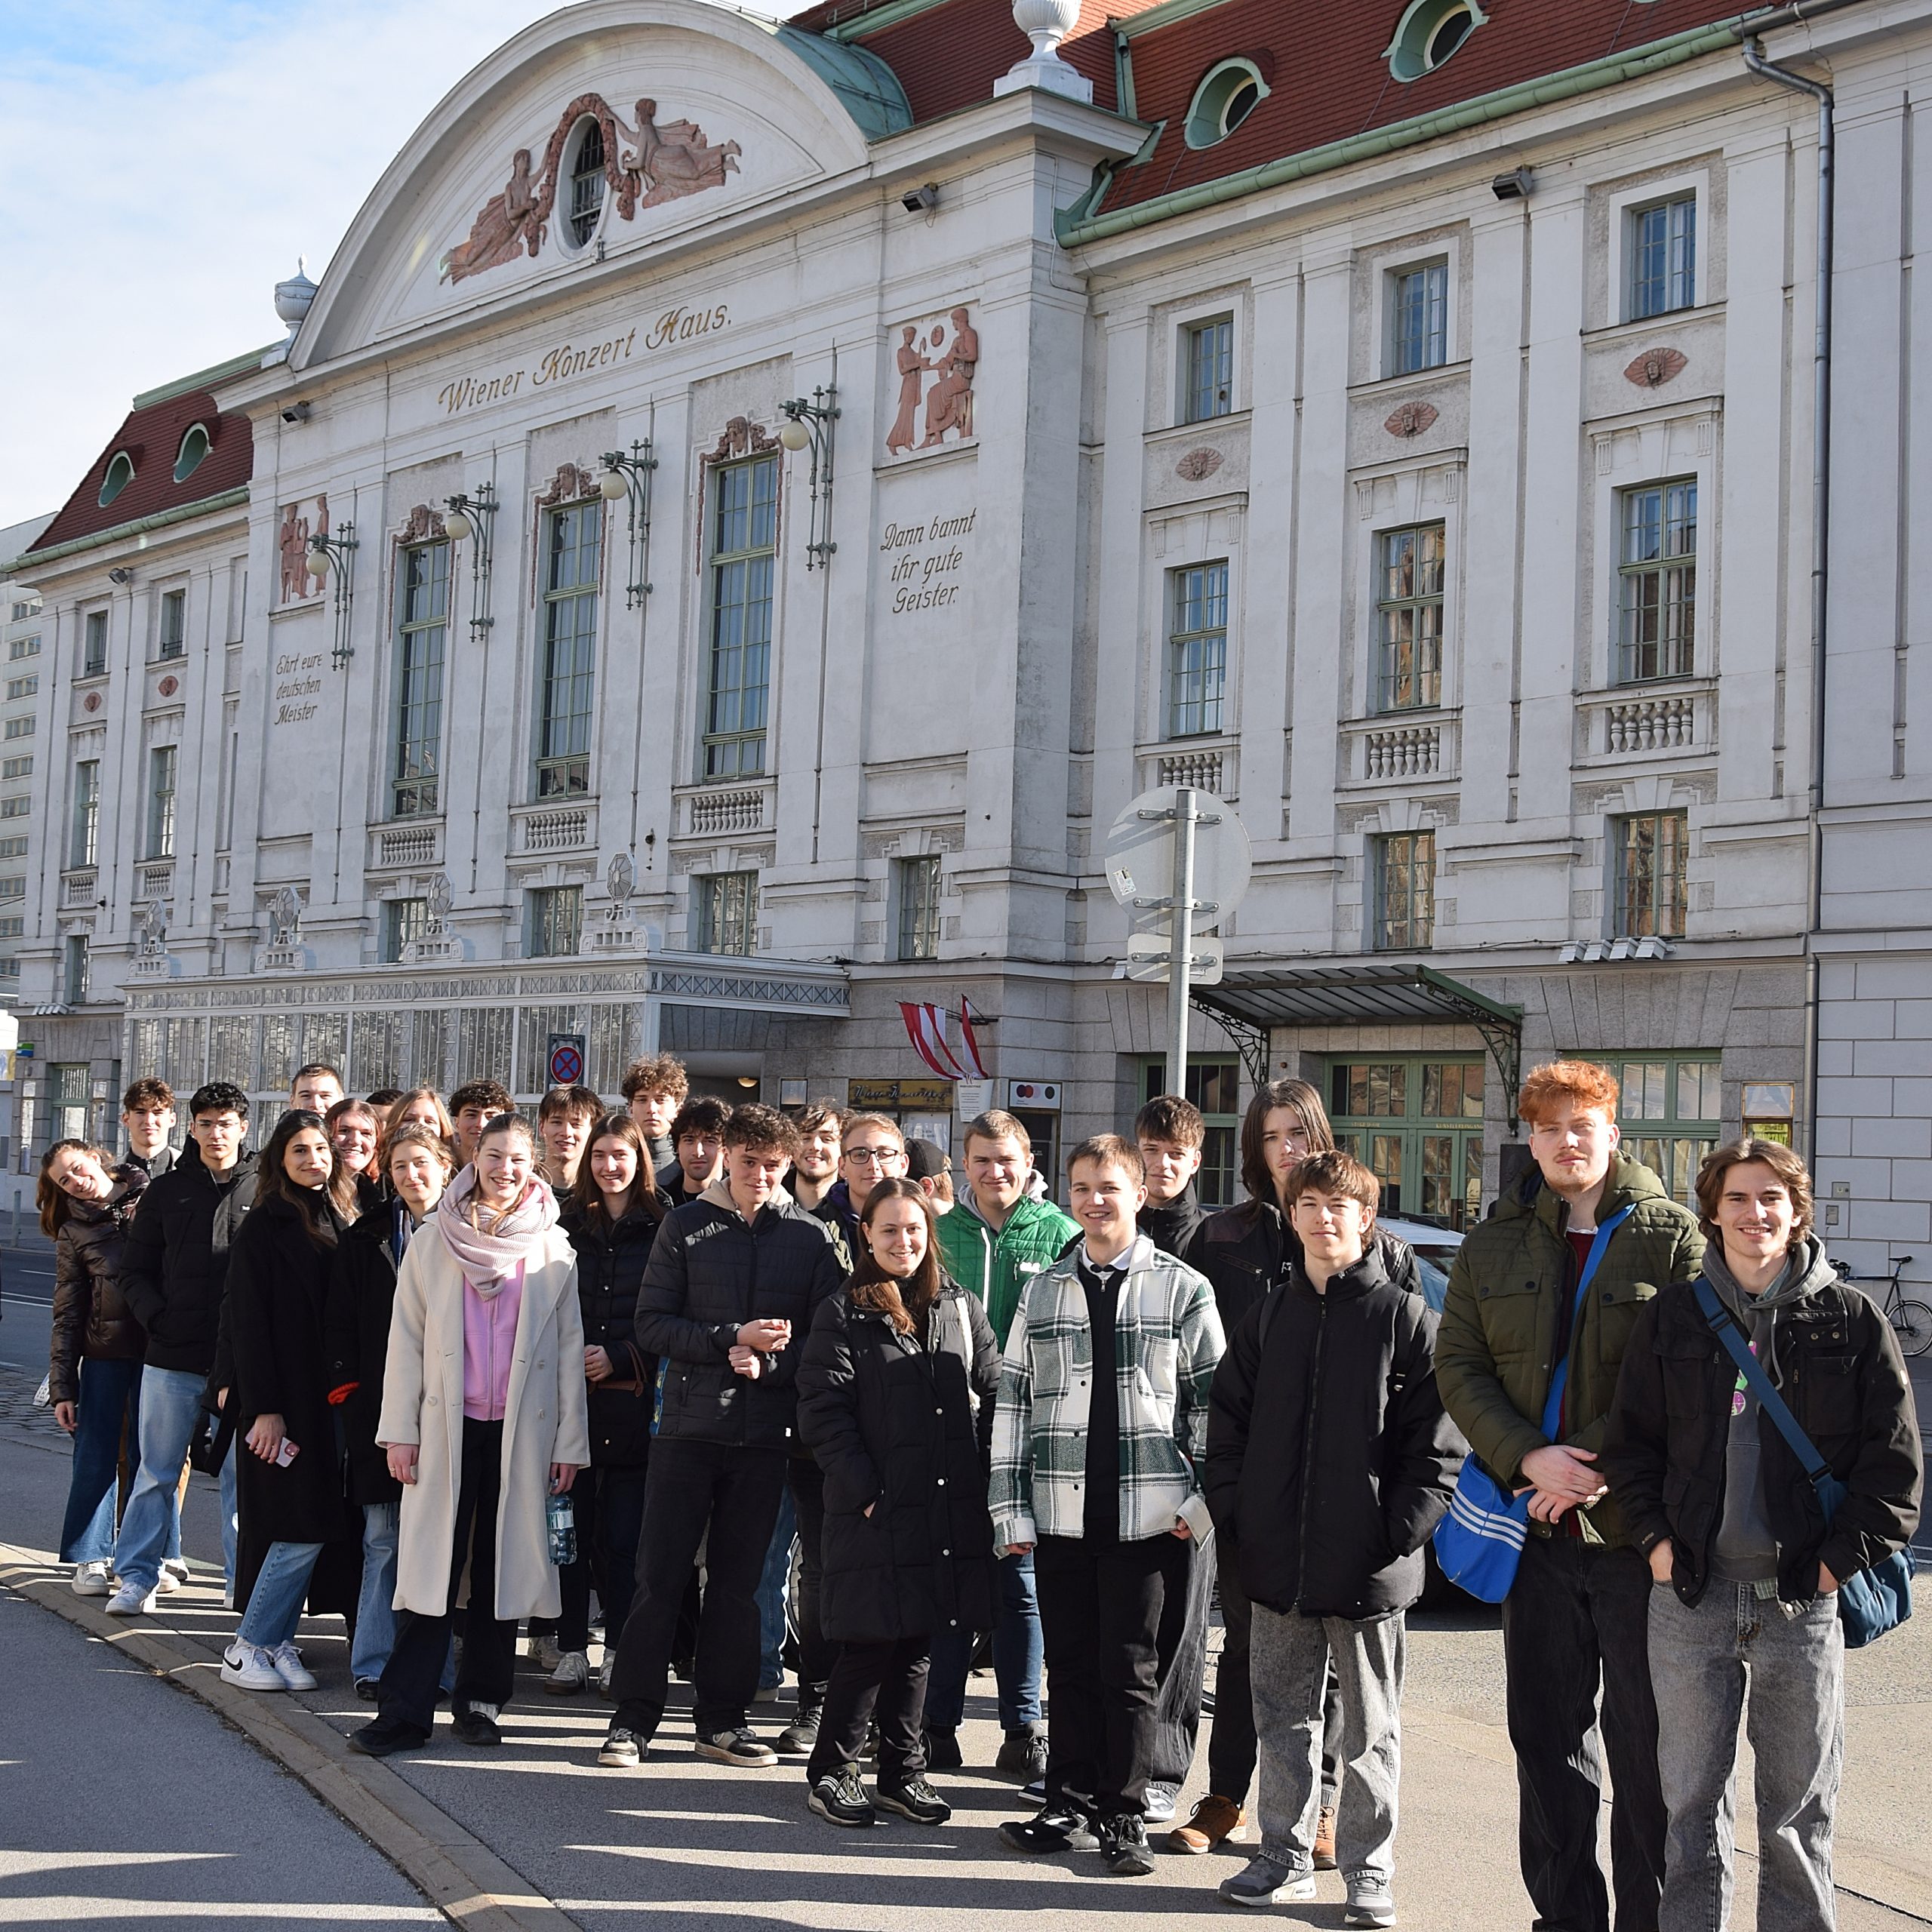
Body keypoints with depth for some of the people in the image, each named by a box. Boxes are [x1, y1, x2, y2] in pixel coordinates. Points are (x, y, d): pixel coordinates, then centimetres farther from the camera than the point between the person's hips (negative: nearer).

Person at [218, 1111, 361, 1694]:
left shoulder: (341, 1222, 12)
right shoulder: (264, 1226, -5)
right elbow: (249, 1322, -10)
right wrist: (264, 1406, -16)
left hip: (330, 1399, 6)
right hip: (285, 1400, -6)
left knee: (312, 1528, 5)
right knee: (303, 1528, -9)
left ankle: (279, 1643, 14)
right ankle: (247, 1649, 1)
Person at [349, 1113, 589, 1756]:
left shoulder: (554, 1249, 5)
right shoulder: (432, 1243, 5)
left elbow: (569, 1347, 5)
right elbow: (406, 1340, 4)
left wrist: (570, 1439, 1)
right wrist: (400, 1430, -2)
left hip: (522, 1430, 0)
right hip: (446, 1425, 0)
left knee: (502, 1568, 5)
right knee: (433, 1566, -3)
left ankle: (480, 1702, 16)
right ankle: (405, 1711, 0)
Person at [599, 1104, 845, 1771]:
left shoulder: (810, 1236, 4)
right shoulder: (687, 1226, 3)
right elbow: (652, 1323, -2)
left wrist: (770, 1362, -14)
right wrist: (732, 1338, -14)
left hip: (764, 1434, 1)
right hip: (688, 1425, -1)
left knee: (738, 1579, 8)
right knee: (660, 1573, 0)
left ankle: (722, 1718, 17)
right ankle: (634, 1717, 8)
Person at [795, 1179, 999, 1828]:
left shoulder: (961, 1310, 12)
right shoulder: (843, 1316, 0)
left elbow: (993, 1397, 11)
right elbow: (823, 1413, -7)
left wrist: (981, 1479, 1)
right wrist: (867, 1491, -13)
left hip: (949, 1510, 4)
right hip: (874, 1512, -4)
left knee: (917, 1646, 11)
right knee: (870, 1644, -3)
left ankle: (902, 1772, 22)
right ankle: (831, 1771, 11)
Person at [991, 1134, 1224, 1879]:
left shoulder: (1182, 1288, 3)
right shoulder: (1042, 1292, 11)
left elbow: (1210, 1399, 3)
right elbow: (1013, 1401, 11)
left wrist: (1202, 1499, -3)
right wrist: (1011, 1508, 6)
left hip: (1147, 1516, -3)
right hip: (1060, 1512, 3)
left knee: (1129, 1669, 1)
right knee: (1069, 1665, 8)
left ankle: (1124, 1815, 11)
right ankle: (1072, 1806, 18)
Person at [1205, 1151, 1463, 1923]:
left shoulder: (1407, 1318, -3)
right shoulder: (1267, 1319, 10)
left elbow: (1439, 1440, -6)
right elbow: (1228, 1426, 13)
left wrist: (1400, 1532, -12)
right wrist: (1236, 1518, 3)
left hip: (1369, 1568, -4)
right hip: (1277, 1566, 4)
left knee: (1369, 1729, 6)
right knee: (1283, 1718, 13)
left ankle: (1368, 1871, 15)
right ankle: (1286, 1858, 23)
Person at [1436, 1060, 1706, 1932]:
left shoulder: (1673, 1237, -3)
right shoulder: (1494, 1244, 9)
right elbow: (1458, 1366, 4)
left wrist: (1603, 1468, -15)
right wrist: (1529, 1459, -11)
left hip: (1637, 1524, -4)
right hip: (1538, 1525, 4)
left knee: (1646, 1738, 1)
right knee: (1546, 1733, 11)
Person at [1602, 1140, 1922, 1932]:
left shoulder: (1851, 1320, 1)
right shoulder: (1671, 1315, 6)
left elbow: (1895, 1458, 1)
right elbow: (1630, 1440, 11)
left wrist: (1843, 1555, -6)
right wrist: (1655, 1537, -1)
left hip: (1803, 1599, -1)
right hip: (1691, 1593, 1)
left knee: (1798, 1809, 8)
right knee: (1691, 1801, 9)